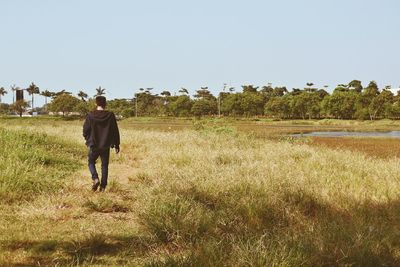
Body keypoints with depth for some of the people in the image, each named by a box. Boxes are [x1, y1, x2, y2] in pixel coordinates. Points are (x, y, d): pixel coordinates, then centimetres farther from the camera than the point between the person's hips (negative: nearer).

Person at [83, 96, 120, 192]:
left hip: (94, 145, -1)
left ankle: (95, 178, -6)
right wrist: (116, 144, 7)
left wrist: (88, 140, 18)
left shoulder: (90, 115, -9)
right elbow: (115, 131, -3)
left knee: (91, 162, 18)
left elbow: (85, 130, -2)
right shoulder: (110, 116, -7)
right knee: (104, 165, 11)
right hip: (106, 145, 1)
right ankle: (103, 186, 8)